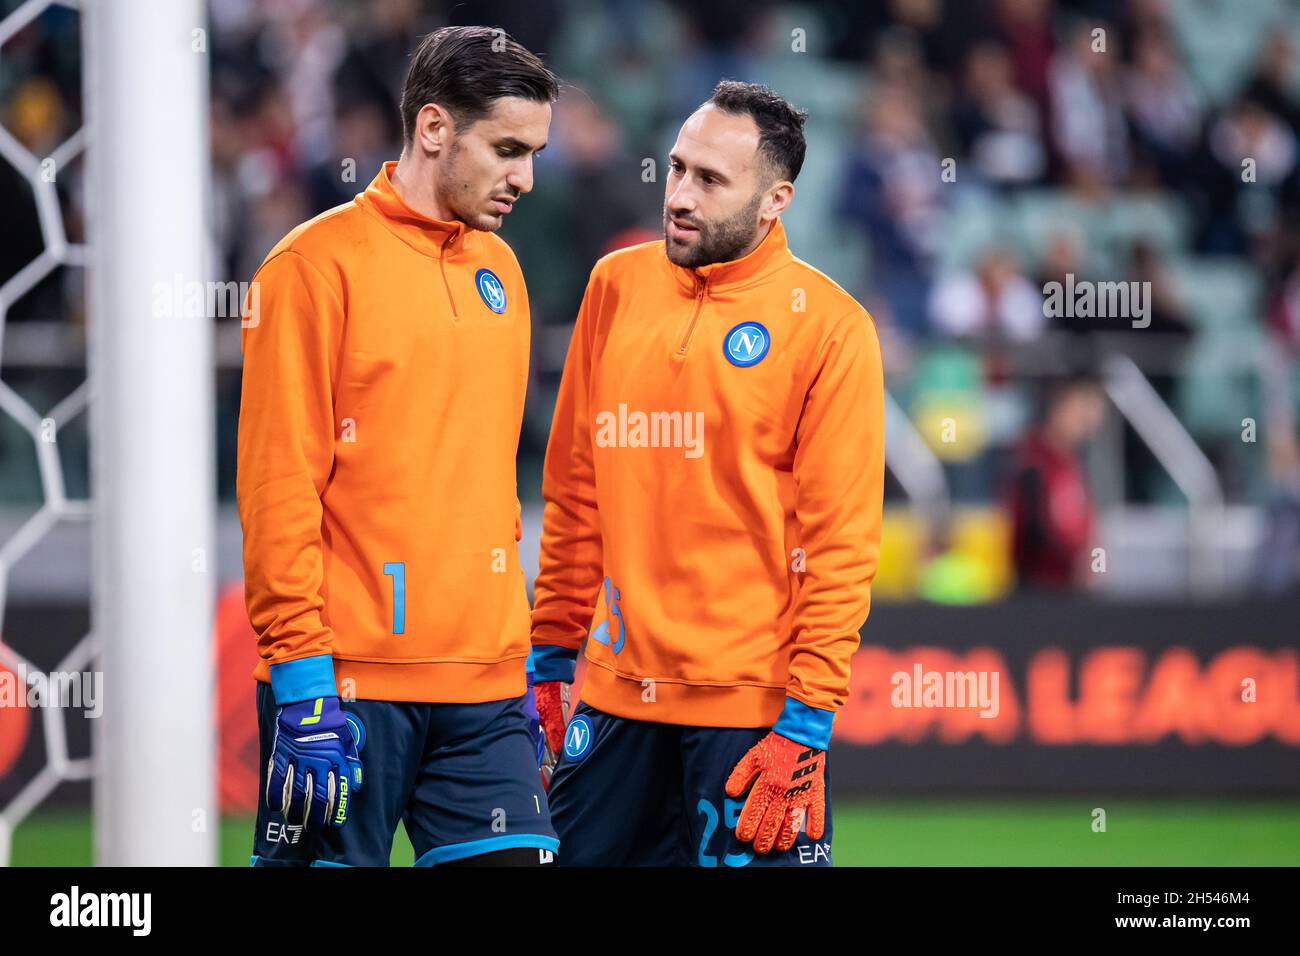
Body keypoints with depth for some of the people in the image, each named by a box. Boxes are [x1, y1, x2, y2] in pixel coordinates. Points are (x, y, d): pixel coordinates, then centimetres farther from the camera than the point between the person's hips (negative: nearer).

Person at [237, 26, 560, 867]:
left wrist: (522, 662, 17)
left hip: (486, 690, 6)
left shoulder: (499, 269, 15)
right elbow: (279, 487, -9)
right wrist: (303, 682, -14)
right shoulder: (320, 264, -6)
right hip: (350, 685, -6)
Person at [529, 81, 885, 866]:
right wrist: (551, 661, 11)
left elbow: (843, 543, -8)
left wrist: (807, 720, -13)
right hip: (617, 693, 5)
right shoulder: (617, 286, 9)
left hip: (754, 703, -5)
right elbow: (575, 493, 14)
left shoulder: (829, 326, -6)